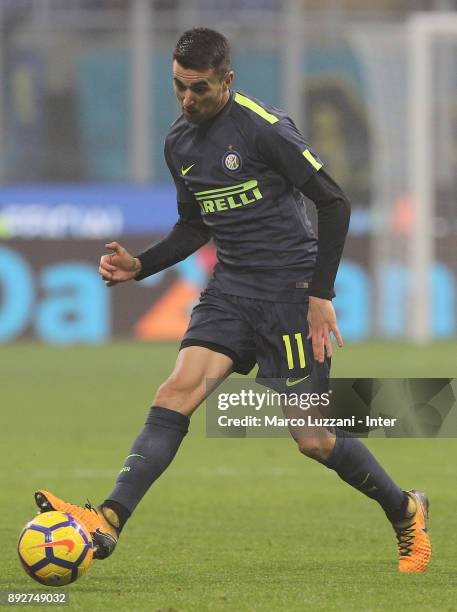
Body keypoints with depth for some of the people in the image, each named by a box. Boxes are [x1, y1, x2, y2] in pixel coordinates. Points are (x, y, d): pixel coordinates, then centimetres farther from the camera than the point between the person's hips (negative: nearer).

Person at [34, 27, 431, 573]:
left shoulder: (263, 127, -14)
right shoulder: (179, 143, 8)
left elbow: (333, 203, -12)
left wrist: (321, 293, -14)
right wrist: (140, 266, 5)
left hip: (290, 289, -6)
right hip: (231, 289, 6)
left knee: (313, 440, -3)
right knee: (178, 390, -16)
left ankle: (404, 512, 22)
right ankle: (108, 521, -29)